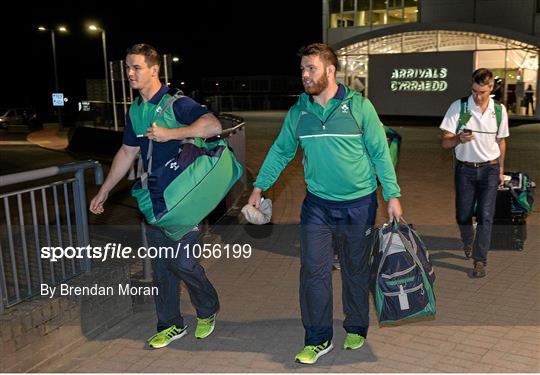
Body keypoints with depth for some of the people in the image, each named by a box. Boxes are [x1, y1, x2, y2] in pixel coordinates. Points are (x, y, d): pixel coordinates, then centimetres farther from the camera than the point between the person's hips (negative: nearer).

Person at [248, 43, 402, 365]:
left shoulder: (359, 106, -7)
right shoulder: (298, 111, 2)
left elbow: (380, 153, -4)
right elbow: (280, 152, 11)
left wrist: (392, 196, -8)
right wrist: (259, 187, 10)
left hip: (359, 203, -2)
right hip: (317, 205, 2)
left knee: (356, 269, 13)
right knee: (313, 270, -2)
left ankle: (357, 328, 33)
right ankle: (318, 339, 13)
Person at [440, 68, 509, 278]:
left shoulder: (499, 110, 1)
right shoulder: (458, 107, -9)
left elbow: (501, 142, 13)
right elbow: (445, 142, -11)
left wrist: (501, 170, 16)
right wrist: (459, 139, -32)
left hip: (490, 169, 1)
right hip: (465, 169, -1)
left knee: (486, 216, -4)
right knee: (463, 215, 8)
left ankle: (480, 260, 7)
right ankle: (468, 242, 39)